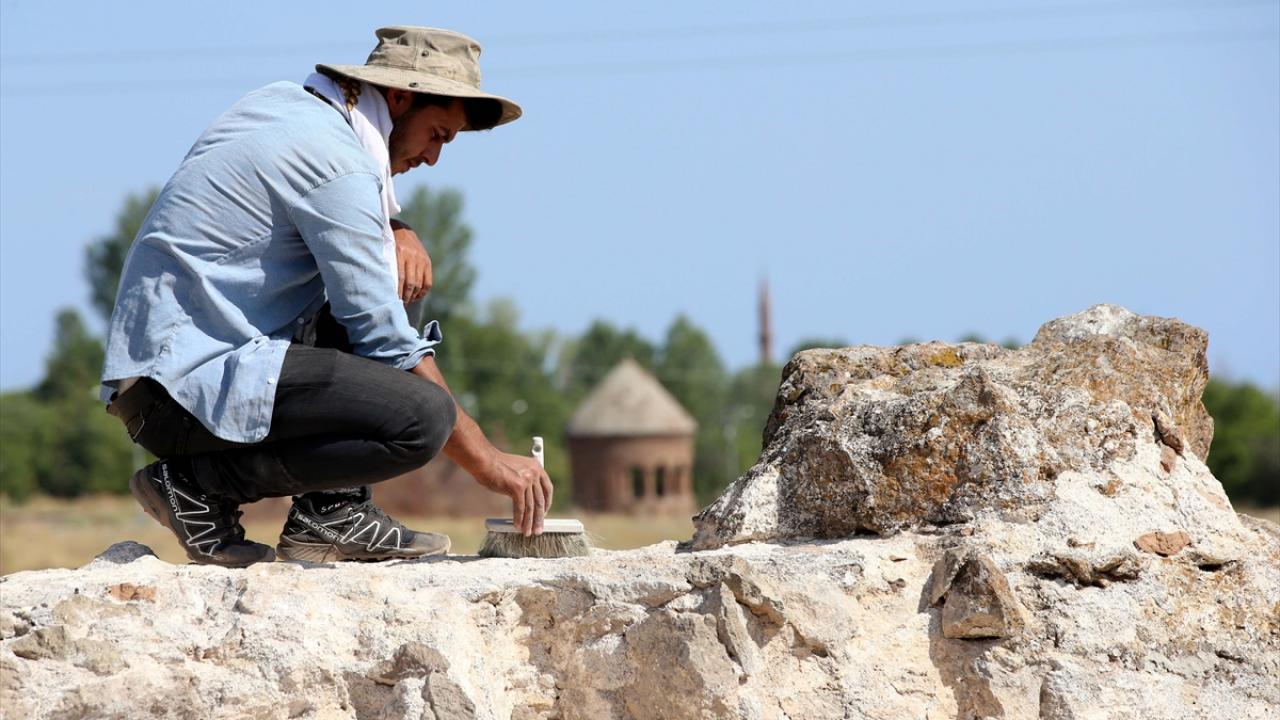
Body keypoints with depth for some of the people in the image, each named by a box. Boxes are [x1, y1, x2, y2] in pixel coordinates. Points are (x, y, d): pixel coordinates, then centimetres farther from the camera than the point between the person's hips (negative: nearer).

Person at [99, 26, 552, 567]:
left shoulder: (282, 104, 15)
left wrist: (402, 237, 9)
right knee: (422, 416, -23)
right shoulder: (336, 160, -13)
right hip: (188, 385, -10)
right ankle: (198, 483, -9)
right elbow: (387, 341, -14)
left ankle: (332, 514, 9)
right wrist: (486, 461, -8)